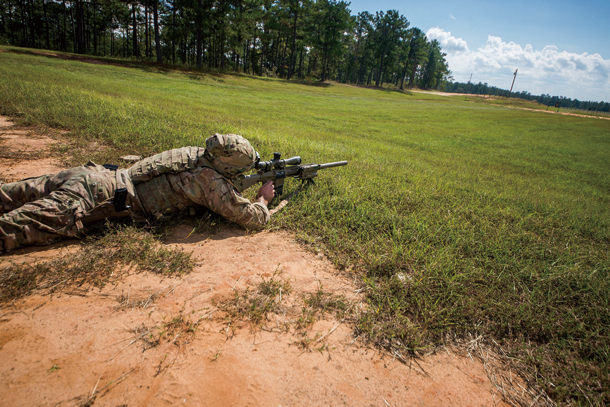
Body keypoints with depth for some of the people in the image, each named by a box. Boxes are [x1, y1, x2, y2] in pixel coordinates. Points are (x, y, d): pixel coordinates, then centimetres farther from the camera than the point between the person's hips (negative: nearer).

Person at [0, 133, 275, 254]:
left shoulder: (197, 154, 10)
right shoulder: (211, 180, -15)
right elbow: (254, 219, -14)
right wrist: (263, 199, 7)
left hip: (97, 173, 8)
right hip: (102, 194, -8)